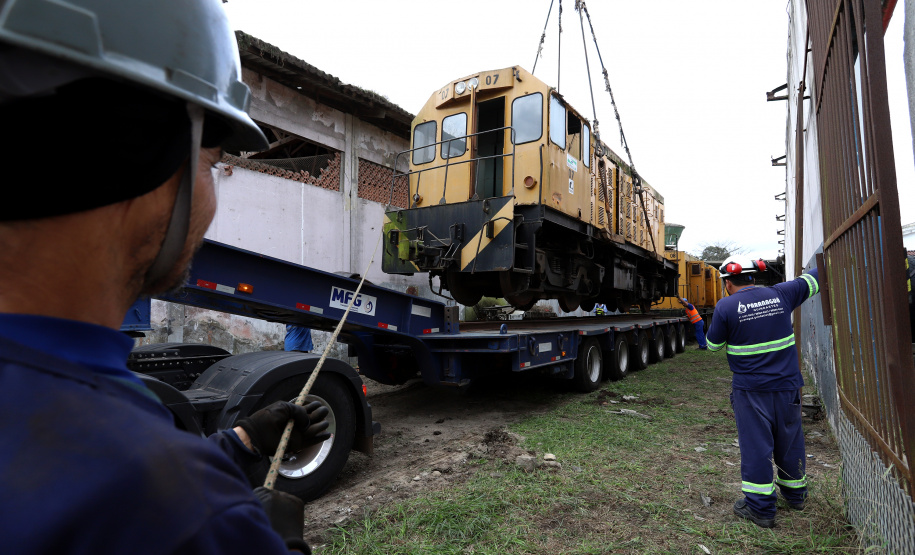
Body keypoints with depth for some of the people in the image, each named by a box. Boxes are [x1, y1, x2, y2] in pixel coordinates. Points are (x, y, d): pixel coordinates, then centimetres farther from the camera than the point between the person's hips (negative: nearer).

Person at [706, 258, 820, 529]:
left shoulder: (726, 307, -12)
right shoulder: (781, 294, -1)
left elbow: (713, 345, -2)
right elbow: (812, 280, 14)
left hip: (751, 389, -4)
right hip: (787, 385, 5)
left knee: (755, 444, 3)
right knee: (789, 440, 19)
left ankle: (760, 508, 10)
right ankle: (795, 493, 38)